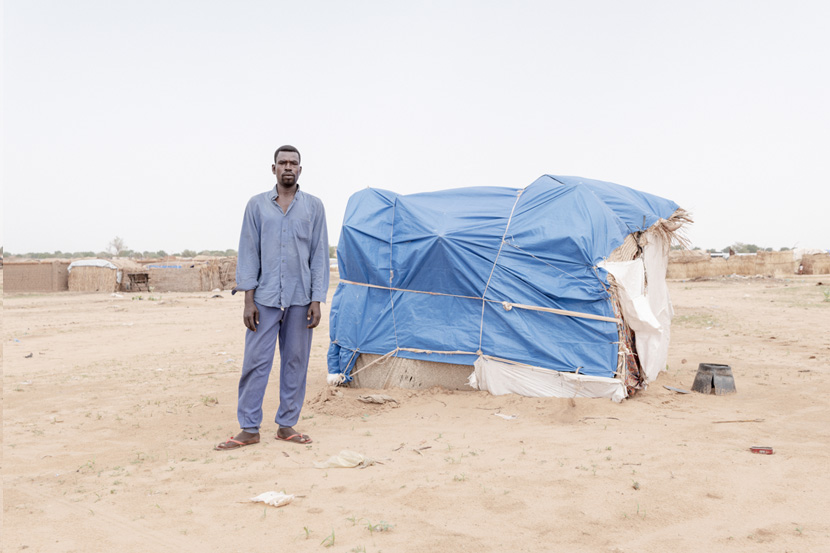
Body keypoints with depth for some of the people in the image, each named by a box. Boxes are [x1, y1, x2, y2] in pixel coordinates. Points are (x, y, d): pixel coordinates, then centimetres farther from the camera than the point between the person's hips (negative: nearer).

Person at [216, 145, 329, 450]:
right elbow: (248, 252, 4)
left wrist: (316, 300, -2)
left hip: (300, 299, 1)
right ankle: (249, 429, 7)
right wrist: (248, 299, -3)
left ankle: (286, 425, 16)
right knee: (256, 361, -1)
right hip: (265, 298, -1)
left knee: (295, 362, 6)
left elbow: (319, 255, 5)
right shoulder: (257, 205, 6)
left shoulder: (313, 206, 6)